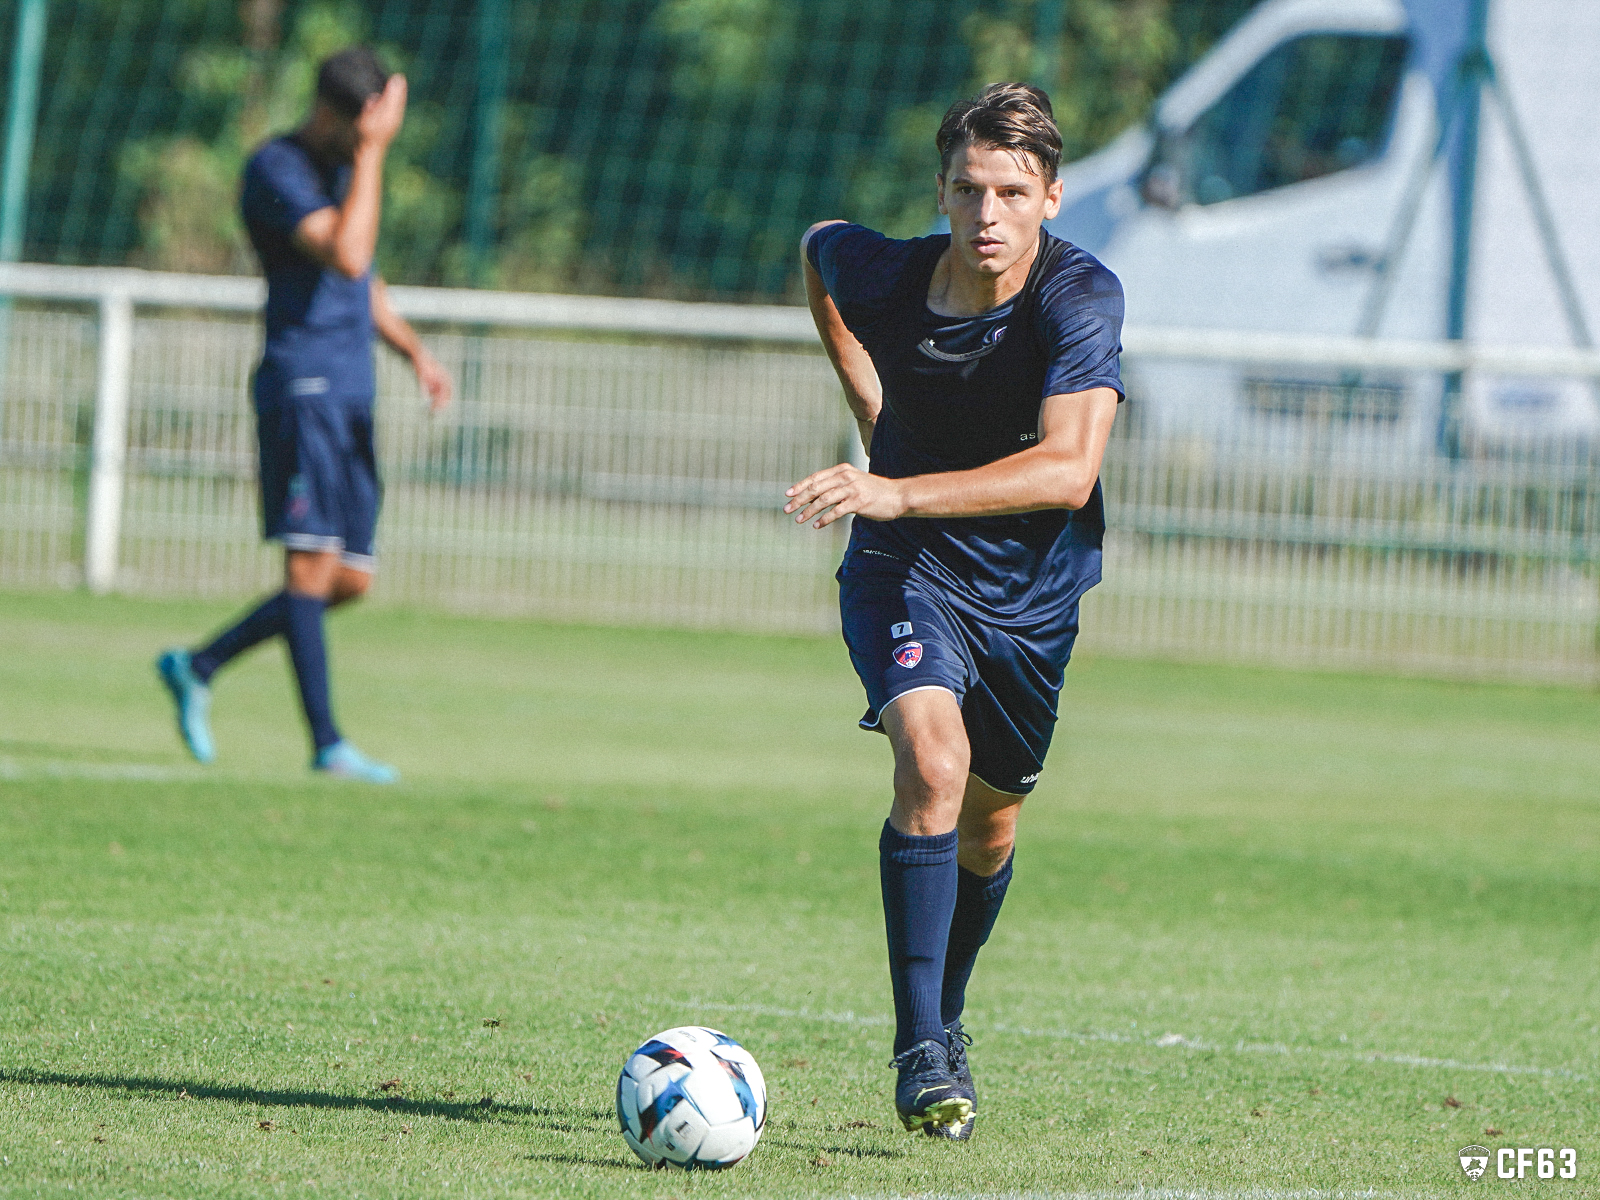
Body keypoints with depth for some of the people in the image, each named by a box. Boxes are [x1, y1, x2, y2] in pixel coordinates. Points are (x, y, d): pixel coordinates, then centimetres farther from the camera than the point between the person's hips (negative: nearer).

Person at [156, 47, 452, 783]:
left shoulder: (346, 167, 20)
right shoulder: (276, 169, -8)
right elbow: (345, 255, -22)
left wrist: (412, 349, 16)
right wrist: (371, 153, -19)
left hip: (350, 395, 9)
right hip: (301, 384, -9)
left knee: (349, 581, 6)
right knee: (312, 562, -12)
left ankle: (197, 667, 18)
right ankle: (326, 744, -15)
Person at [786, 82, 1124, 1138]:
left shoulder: (1080, 297, -25)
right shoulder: (880, 274, -17)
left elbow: (1069, 468, -39)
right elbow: (817, 251, 10)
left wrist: (898, 492, -47)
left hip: (1031, 590, 1)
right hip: (908, 572, -1)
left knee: (989, 822, 16)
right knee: (932, 760, -27)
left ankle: (946, 1016, 45)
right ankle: (922, 1053, -28)